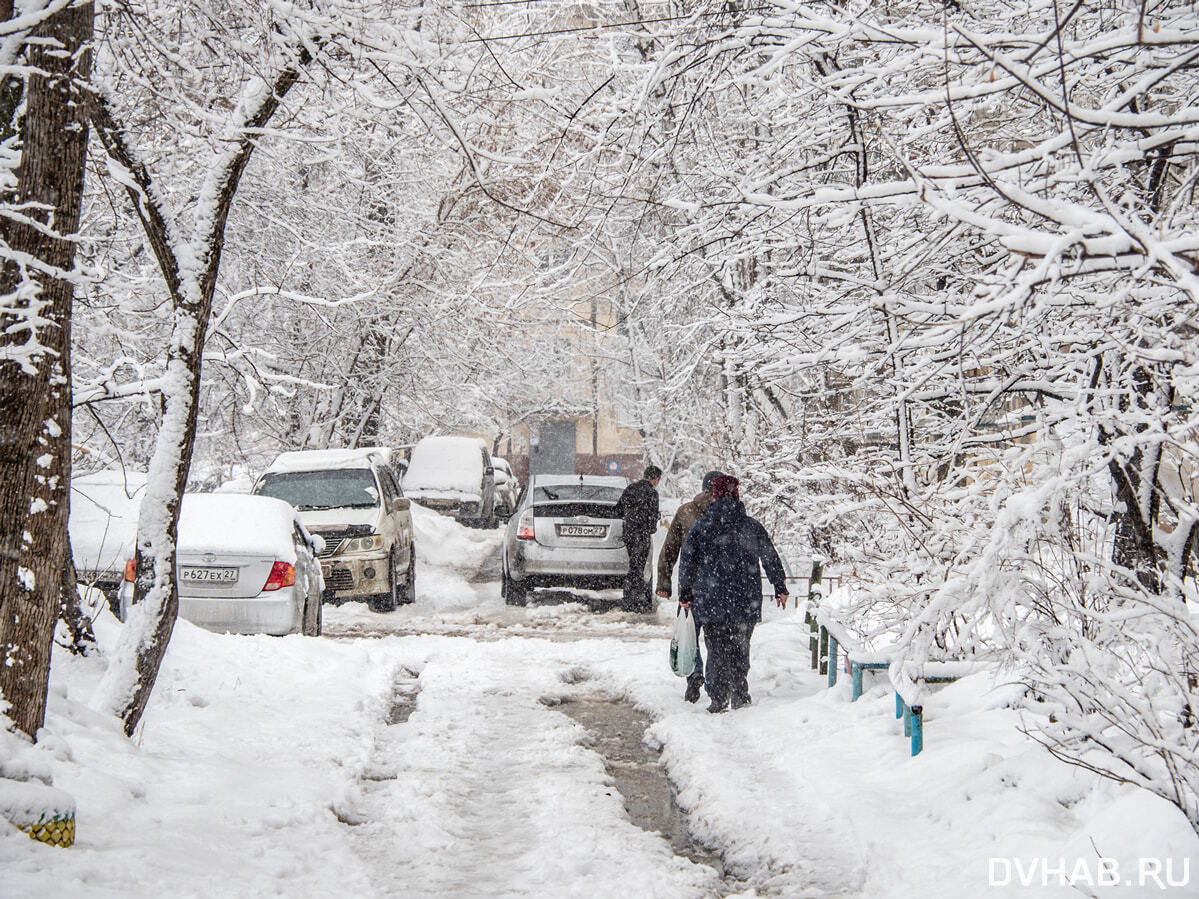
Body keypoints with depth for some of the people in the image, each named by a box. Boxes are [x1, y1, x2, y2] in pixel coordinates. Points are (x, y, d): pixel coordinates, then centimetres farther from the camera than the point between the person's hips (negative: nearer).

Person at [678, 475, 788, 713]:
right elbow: (771, 559, 8)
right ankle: (740, 696, 12)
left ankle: (719, 699, -2)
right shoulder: (753, 527, 2)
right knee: (740, 649, 13)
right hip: (746, 601, 1)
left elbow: (687, 562, 4)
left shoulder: (701, 527, 0)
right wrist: (780, 588, 19)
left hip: (711, 601, -1)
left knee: (717, 650, 4)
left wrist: (685, 592, 14)